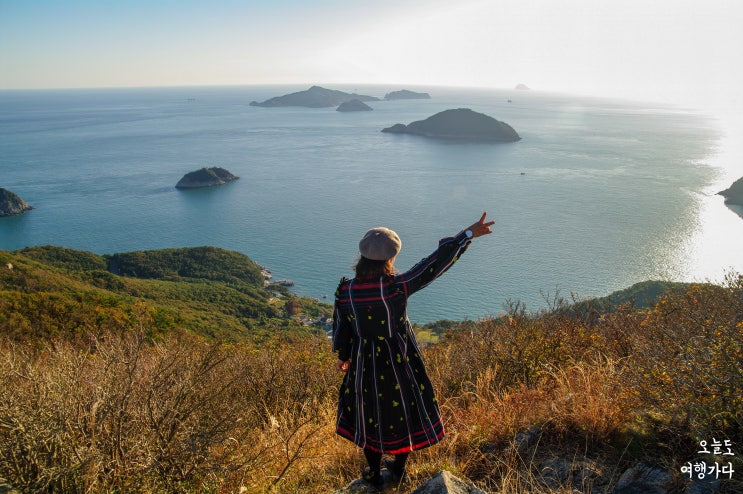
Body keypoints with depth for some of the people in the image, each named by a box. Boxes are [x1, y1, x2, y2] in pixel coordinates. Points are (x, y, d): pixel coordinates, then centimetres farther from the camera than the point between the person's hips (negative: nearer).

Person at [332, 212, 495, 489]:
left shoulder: (345, 291, -18)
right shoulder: (397, 287, -28)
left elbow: (340, 329, -3)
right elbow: (436, 264, -26)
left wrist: (343, 356, 17)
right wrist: (468, 234, -21)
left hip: (365, 364, 2)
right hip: (399, 362, -1)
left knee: (370, 415, 22)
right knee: (404, 410, 23)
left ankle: (375, 475, 42)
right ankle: (399, 468, 45)